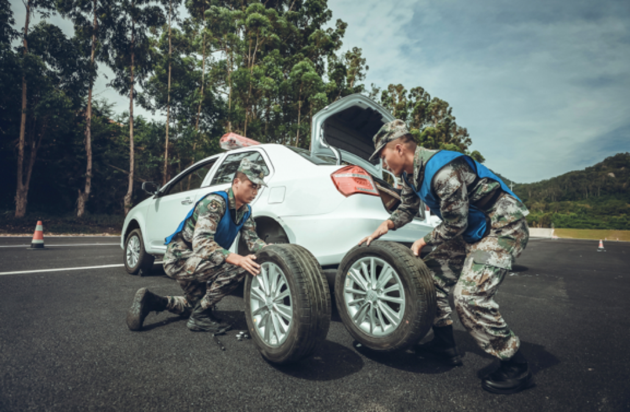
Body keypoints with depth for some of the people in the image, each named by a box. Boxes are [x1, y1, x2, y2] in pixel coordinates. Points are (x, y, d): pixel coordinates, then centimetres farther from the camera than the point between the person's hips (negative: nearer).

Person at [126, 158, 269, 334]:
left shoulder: (245, 211, 0)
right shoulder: (215, 202, -27)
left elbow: (252, 240, -2)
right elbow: (201, 242, -37)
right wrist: (237, 259, -50)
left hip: (196, 262, 9)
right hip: (180, 258, -9)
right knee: (236, 267, -29)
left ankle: (152, 301, 25)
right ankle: (200, 316, -14)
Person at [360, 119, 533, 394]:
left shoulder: (443, 171, -29)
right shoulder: (412, 173, 1)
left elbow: (455, 224, -22)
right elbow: (408, 208, 15)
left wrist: (423, 242, -8)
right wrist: (387, 225, -4)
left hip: (504, 227, -10)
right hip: (473, 229, 10)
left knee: (469, 295, -20)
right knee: (431, 271, 8)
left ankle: (515, 368, 1)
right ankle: (445, 345, 21)